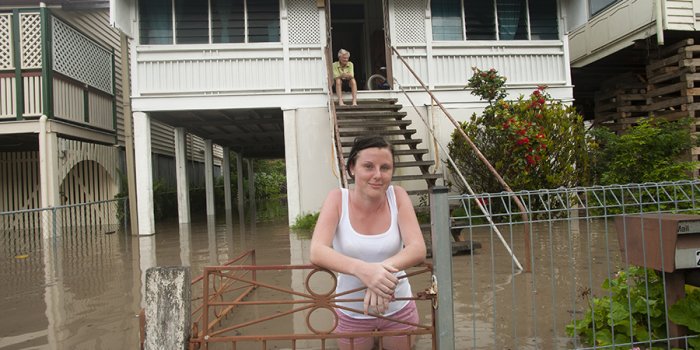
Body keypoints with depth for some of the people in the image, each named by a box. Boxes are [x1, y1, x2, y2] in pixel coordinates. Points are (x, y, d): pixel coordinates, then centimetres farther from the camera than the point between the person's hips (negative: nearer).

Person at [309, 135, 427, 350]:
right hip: (351, 312, -1)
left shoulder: (398, 196, -13)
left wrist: (385, 267, -42)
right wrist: (361, 269, -46)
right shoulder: (337, 199, -17)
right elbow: (316, 252, -29)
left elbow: (418, 249, -22)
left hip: (398, 308, 1)